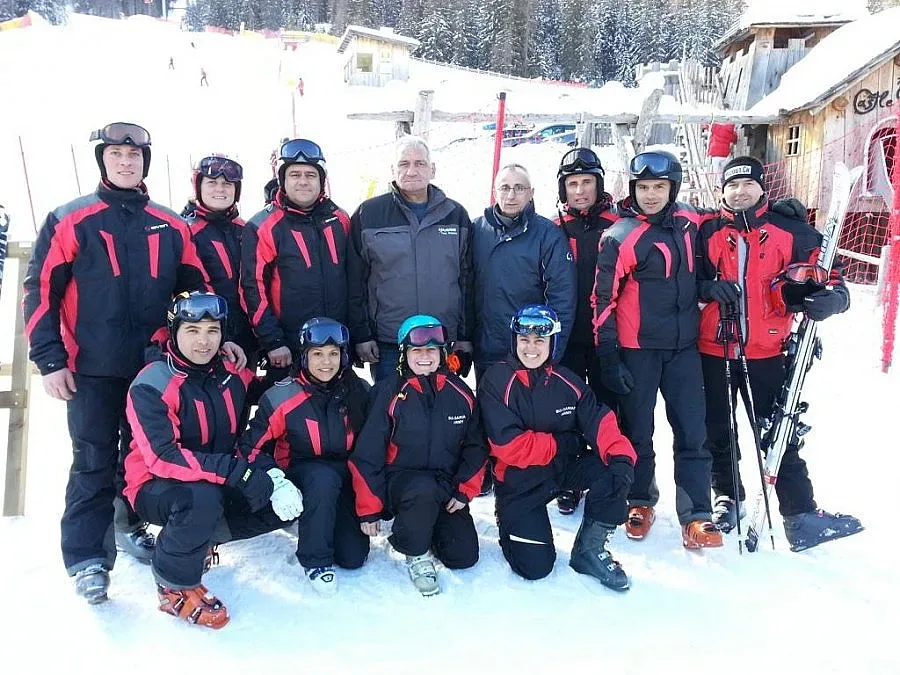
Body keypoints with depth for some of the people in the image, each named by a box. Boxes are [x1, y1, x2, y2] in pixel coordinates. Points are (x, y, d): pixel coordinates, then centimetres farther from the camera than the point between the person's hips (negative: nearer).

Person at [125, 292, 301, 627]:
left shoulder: (235, 374, -3)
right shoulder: (151, 385, -20)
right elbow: (163, 458, -30)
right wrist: (237, 471, -36)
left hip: (223, 484, 6)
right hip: (155, 487, -6)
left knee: (283, 502, -11)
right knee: (202, 498, -37)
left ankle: (200, 538, 10)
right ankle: (175, 587, -10)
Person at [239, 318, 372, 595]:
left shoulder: (360, 393, -6)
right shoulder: (281, 398, -13)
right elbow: (253, 446, -9)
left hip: (348, 479, 3)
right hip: (302, 472, -3)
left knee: (354, 556, -9)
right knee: (324, 478, -38)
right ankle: (315, 561, -18)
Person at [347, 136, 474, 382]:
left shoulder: (456, 215, 7)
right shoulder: (368, 214, 0)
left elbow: (467, 280, 9)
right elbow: (355, 281, 1)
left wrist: (466, 335, 6)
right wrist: (361, 335, -3)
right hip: (387, 345, -2)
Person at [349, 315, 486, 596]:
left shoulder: (460, 393, 1)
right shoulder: (389, 392, -10)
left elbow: (475, 446, 9)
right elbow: (367, 453, -8)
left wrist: (464, 491, -1)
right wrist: (369, 509, -7)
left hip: (446, 486, 4)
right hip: (400, 478, -4)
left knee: (464, 556, -8)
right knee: (425, 491, -38)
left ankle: (428, 525, 23)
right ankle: (416, 553, -9)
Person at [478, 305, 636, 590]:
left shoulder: (567, 381, -1)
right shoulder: (497, 381, -15)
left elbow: (599, 420, -9)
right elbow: (508, 446, -21)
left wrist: (621, 455, -28)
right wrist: (561, 442, -15)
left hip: (565, 466, 4)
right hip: (519, 481, -4)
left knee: (614, 474, -23)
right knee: (535, 566, -9)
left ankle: (590, 550, -2)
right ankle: (509, 522, 25)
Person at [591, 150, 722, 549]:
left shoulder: (690, 223, 4)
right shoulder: (620, 236, -10)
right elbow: (604, 299, -9)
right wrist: (609, 358, -11)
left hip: (684, 346, 3)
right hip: (637, 350, -3)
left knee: (693, 431, 1)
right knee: (638, 431, 8)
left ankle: (696, 516, 10)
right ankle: (640, 502, 27)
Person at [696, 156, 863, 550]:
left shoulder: (791, 230, 3)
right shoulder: (708, 232, 6)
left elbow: (822, 275, 2)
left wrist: (832, 296, -20)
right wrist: (710, 287, -14)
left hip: (768, 350, -1)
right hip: (714, 349, 2)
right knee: (718, 430, 12)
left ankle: (800, 515, 8)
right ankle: (727, 498, 30)